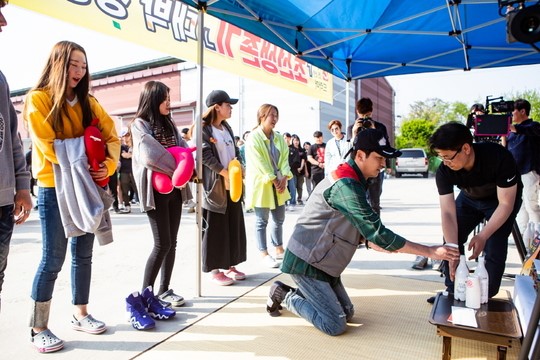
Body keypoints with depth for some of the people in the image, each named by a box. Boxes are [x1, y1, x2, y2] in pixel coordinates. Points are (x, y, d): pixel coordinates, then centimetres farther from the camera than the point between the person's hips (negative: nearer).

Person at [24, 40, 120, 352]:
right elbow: (49, 146, -12)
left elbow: (112, 136, 6)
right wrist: (80, 165, -14)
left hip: (87, 185, 5)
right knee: (53, 258, -2)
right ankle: (39, 328, 12)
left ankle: (81, 315, 24)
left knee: (83, 254, 11)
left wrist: (108, 165, -10)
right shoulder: (38, 99, -3)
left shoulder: (88, 102, 12)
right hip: (55, 188, -5)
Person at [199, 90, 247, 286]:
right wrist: (225, 173, -19)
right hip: (215, 184, -8)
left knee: (234, 225, 11)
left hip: (232, 184, 8)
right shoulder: (204, 129, -8)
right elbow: (206, 156, -17)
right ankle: (215, 270, 10)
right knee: (215, 228, -1)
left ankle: (230, 266, 23)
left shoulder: (227, 128, 16)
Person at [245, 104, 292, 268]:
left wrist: (284, 178, -10)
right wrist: (274, 180, -17)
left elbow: (285, 159, 4)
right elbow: (260, 163, -17)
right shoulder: (253, 138, -11)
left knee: (279, 219, 14)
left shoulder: (279, 138, 9)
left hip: (278, 183, 7)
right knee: (262, 221, 2)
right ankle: (264, 254, 12)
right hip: (261, 185, -6)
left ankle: (279, 249, 28)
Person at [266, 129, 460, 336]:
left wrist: (380, 244, -4)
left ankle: (298, 293, 19)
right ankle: (285, 296, 6)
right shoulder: (345, 185, -25)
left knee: (347, 313, 12)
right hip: (307, 262, -10)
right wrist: (430, 251, -22)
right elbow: (377, 233, -27)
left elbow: (365, 228, 14)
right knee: (335, 325, -8)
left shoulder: (351, 182, 8)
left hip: (322, 261, 10)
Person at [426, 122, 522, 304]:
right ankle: (453, 292, 13)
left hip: (502, 198, -3)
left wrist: (483, 236, -39)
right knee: (451, 239, -5)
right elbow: (448, 213, -30)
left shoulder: (499, 157, -38)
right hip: (470, 198, 3)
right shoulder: (444, 171, -29)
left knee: (494, 247, -16)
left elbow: (506, 204, -30)